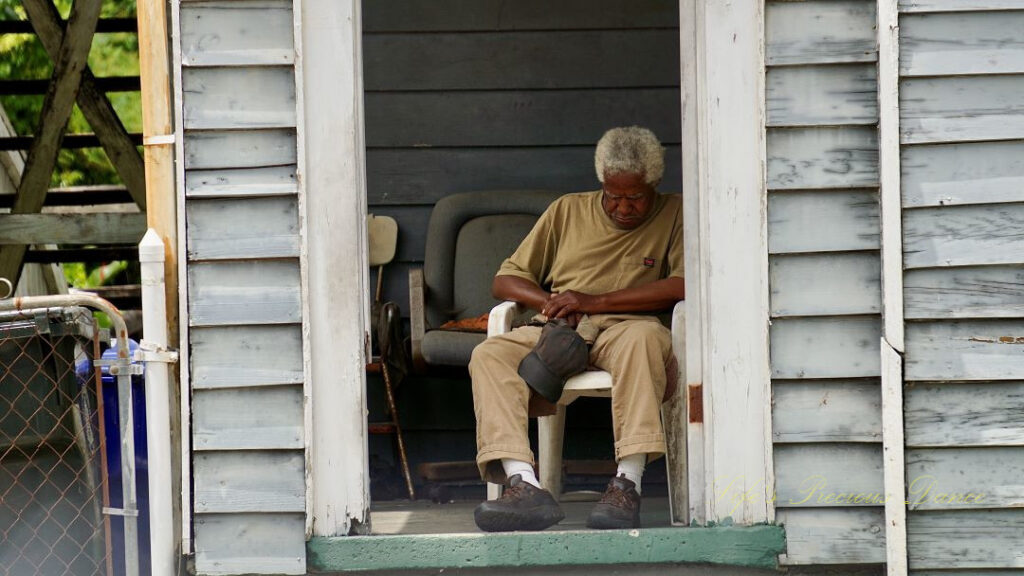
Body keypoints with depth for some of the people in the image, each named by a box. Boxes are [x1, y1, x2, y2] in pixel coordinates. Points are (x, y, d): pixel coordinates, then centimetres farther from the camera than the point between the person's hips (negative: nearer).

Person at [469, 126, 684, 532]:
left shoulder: (674, 216, 12)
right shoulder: (568, 211, 22)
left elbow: (683, 285, -6)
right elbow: (505, 280, 21)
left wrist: (594, 302, -9)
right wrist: (551, 303, -2)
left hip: (622, 330, -3)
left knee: (644, 336, -40)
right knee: (490, 354, -28)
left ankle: (628, 484, -48)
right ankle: (524, 485, -46)